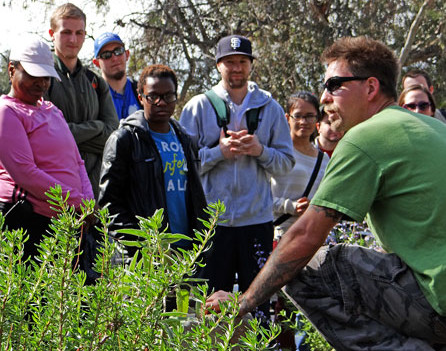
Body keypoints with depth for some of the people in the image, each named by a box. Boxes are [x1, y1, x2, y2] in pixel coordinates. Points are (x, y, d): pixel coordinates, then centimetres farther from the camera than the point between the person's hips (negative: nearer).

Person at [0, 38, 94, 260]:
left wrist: (88, 200, 3)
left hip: (66, 221, 7)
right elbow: (24, 172, -14)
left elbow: (77, 161, 23)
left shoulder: (52, 111, 22)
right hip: (26, 220, -7)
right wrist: (78, 202, -12)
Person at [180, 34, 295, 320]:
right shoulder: (198, 107, 5)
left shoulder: (270, 108, 9)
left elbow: (287, 162, 7)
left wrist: (260, 151, -11)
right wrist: (219, 151, -14)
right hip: (212, 220, -1)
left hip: (257, 219, 1)